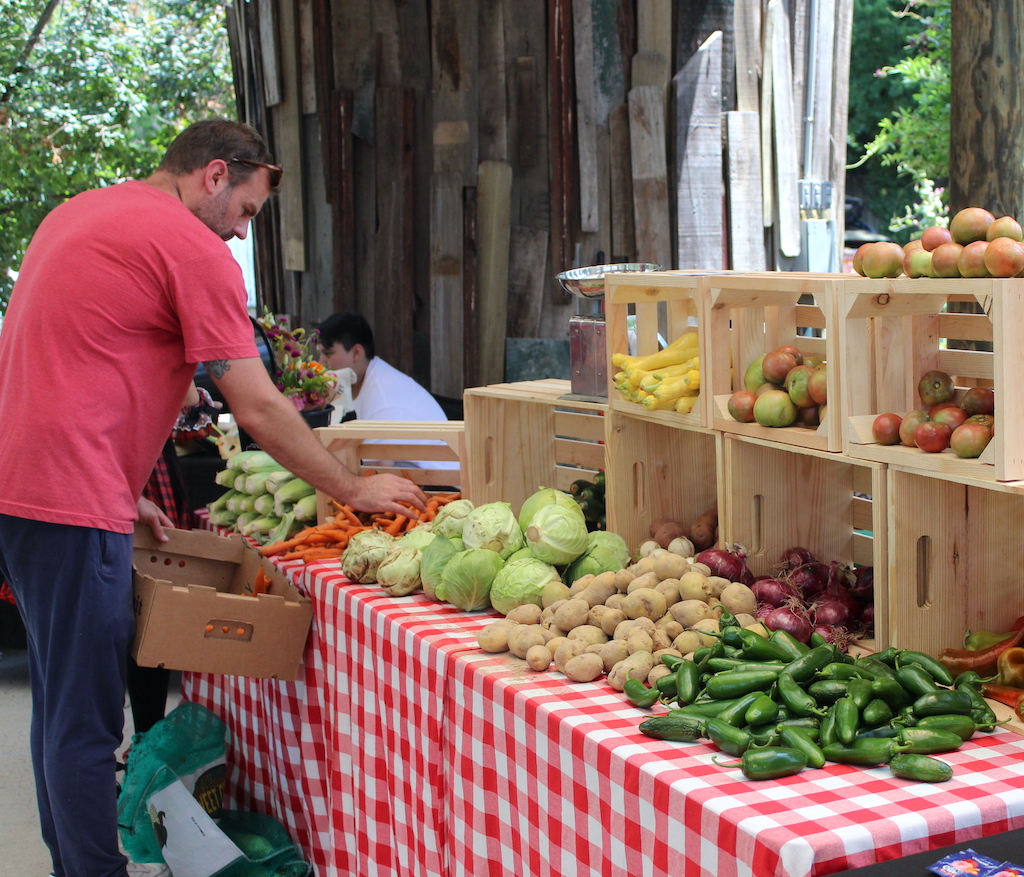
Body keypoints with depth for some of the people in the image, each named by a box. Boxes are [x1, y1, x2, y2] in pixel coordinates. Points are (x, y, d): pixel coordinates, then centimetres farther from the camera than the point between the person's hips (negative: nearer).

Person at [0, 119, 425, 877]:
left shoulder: (80, 213, 19)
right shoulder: (194, 248, -9)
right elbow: (260, 409, -10)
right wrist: (355, 490, 1)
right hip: (72, 502, -10)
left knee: (62, 705, 17)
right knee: (84, 722, -4)